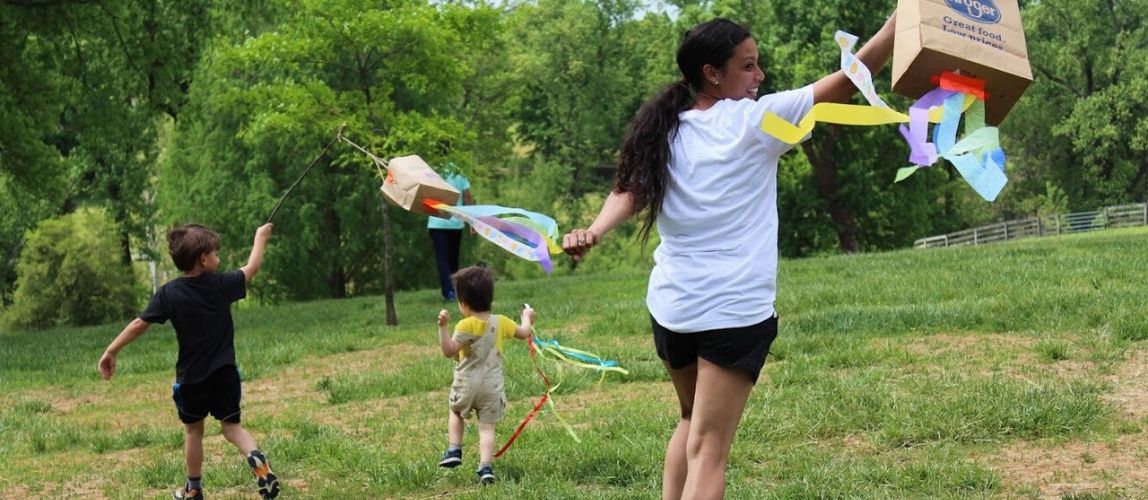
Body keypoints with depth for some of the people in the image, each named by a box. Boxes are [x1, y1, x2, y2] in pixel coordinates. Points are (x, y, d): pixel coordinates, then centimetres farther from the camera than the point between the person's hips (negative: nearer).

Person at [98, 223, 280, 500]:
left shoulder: (169, 293, -9)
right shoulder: (221, 284, -8)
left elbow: (140, 324, -10)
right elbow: (252, 267, 8)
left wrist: (112, 350, -1)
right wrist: (261, 236, 23)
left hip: (191, 377, 0)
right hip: (224, 373, 0)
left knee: (193, 430, 18)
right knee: (232, 426, 10)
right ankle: (255, 457, -20)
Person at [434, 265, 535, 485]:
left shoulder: (465, 326, -14)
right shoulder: (501, 322, 1)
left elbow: (449, 351, -19)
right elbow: (523, 333, 18)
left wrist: (442, 327, -22)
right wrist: (527, 318, 38)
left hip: (466, 384, -2)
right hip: (492, 386, 2)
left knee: (456, 413, 27)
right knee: (487, 427, 3)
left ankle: (454, 450, 17)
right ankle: (485, 467, -10)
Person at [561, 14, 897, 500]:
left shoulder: (664, 131, 9)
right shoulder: (755, 120, -7)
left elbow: (629, 192, -6)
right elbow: (850, 78, -9)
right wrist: (904, 16, -7)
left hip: (670, 306, 6)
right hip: (735, 309, -5)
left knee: (693, 419, 28)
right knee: (708, 449, -4)